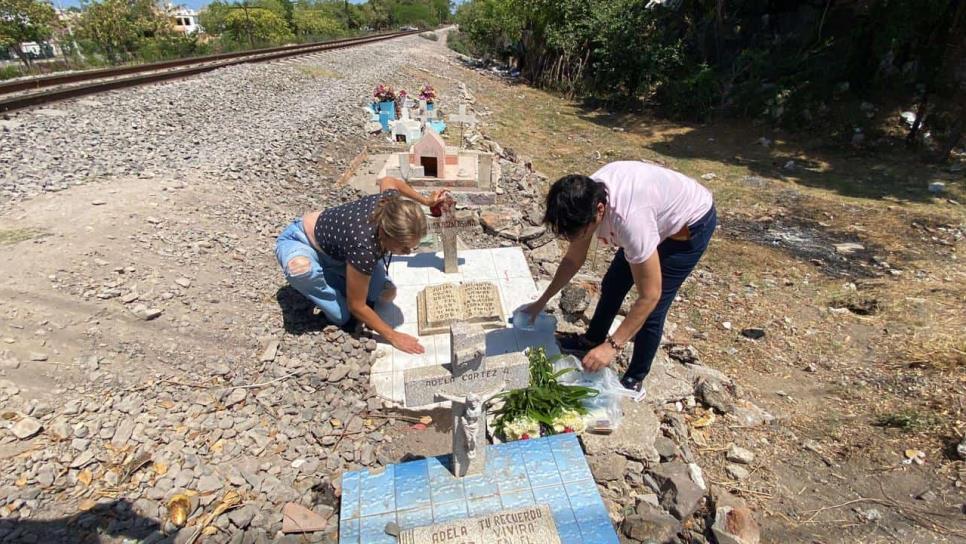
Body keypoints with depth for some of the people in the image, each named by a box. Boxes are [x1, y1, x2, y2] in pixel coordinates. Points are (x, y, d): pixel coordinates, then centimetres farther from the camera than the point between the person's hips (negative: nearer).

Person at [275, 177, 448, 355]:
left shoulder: (390, 205, -28)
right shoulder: (364, 247, -45)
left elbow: (388, 181, 0)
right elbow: (357, 306, -30)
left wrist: (426, 200, 6)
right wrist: (393, 336, -25)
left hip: (333, 241, 6)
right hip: (300, 241, -6)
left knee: (387, 294, -7)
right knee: (301, 267, -43)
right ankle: (341, 317, -16)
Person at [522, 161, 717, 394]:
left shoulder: (630, 219, -44)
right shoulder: (586, 199, -22)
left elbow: (650, 296, -35)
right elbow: (573, 260, -6)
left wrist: (612, 346, -34)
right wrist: (542, 302, -3)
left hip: (692, 223, -7)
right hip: (661, 214, 7)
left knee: (652, 310, -7)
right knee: (612, 284, 14)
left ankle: (634, 380, 15)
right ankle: (591, 340, 37)